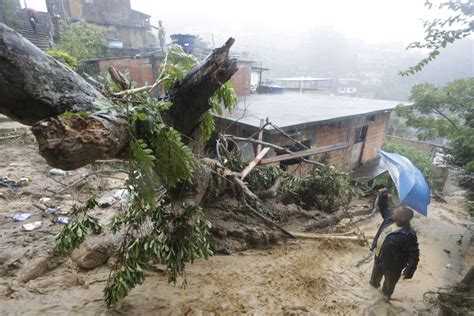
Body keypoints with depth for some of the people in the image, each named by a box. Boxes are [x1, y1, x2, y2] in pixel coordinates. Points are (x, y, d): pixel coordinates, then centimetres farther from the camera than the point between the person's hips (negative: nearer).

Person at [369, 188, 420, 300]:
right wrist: (383, 196, -17)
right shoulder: (391, 217, -17)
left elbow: (414, 254, -28)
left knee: (390, 281, 27)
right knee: (376, 273, 35)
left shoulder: (409, 234, -35)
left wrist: (409, 270, -28)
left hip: (392, 264, -6)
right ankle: (374, 283, 65)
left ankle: (387, 293, 56)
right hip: (379, 256, 6)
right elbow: (384, 207, 0)